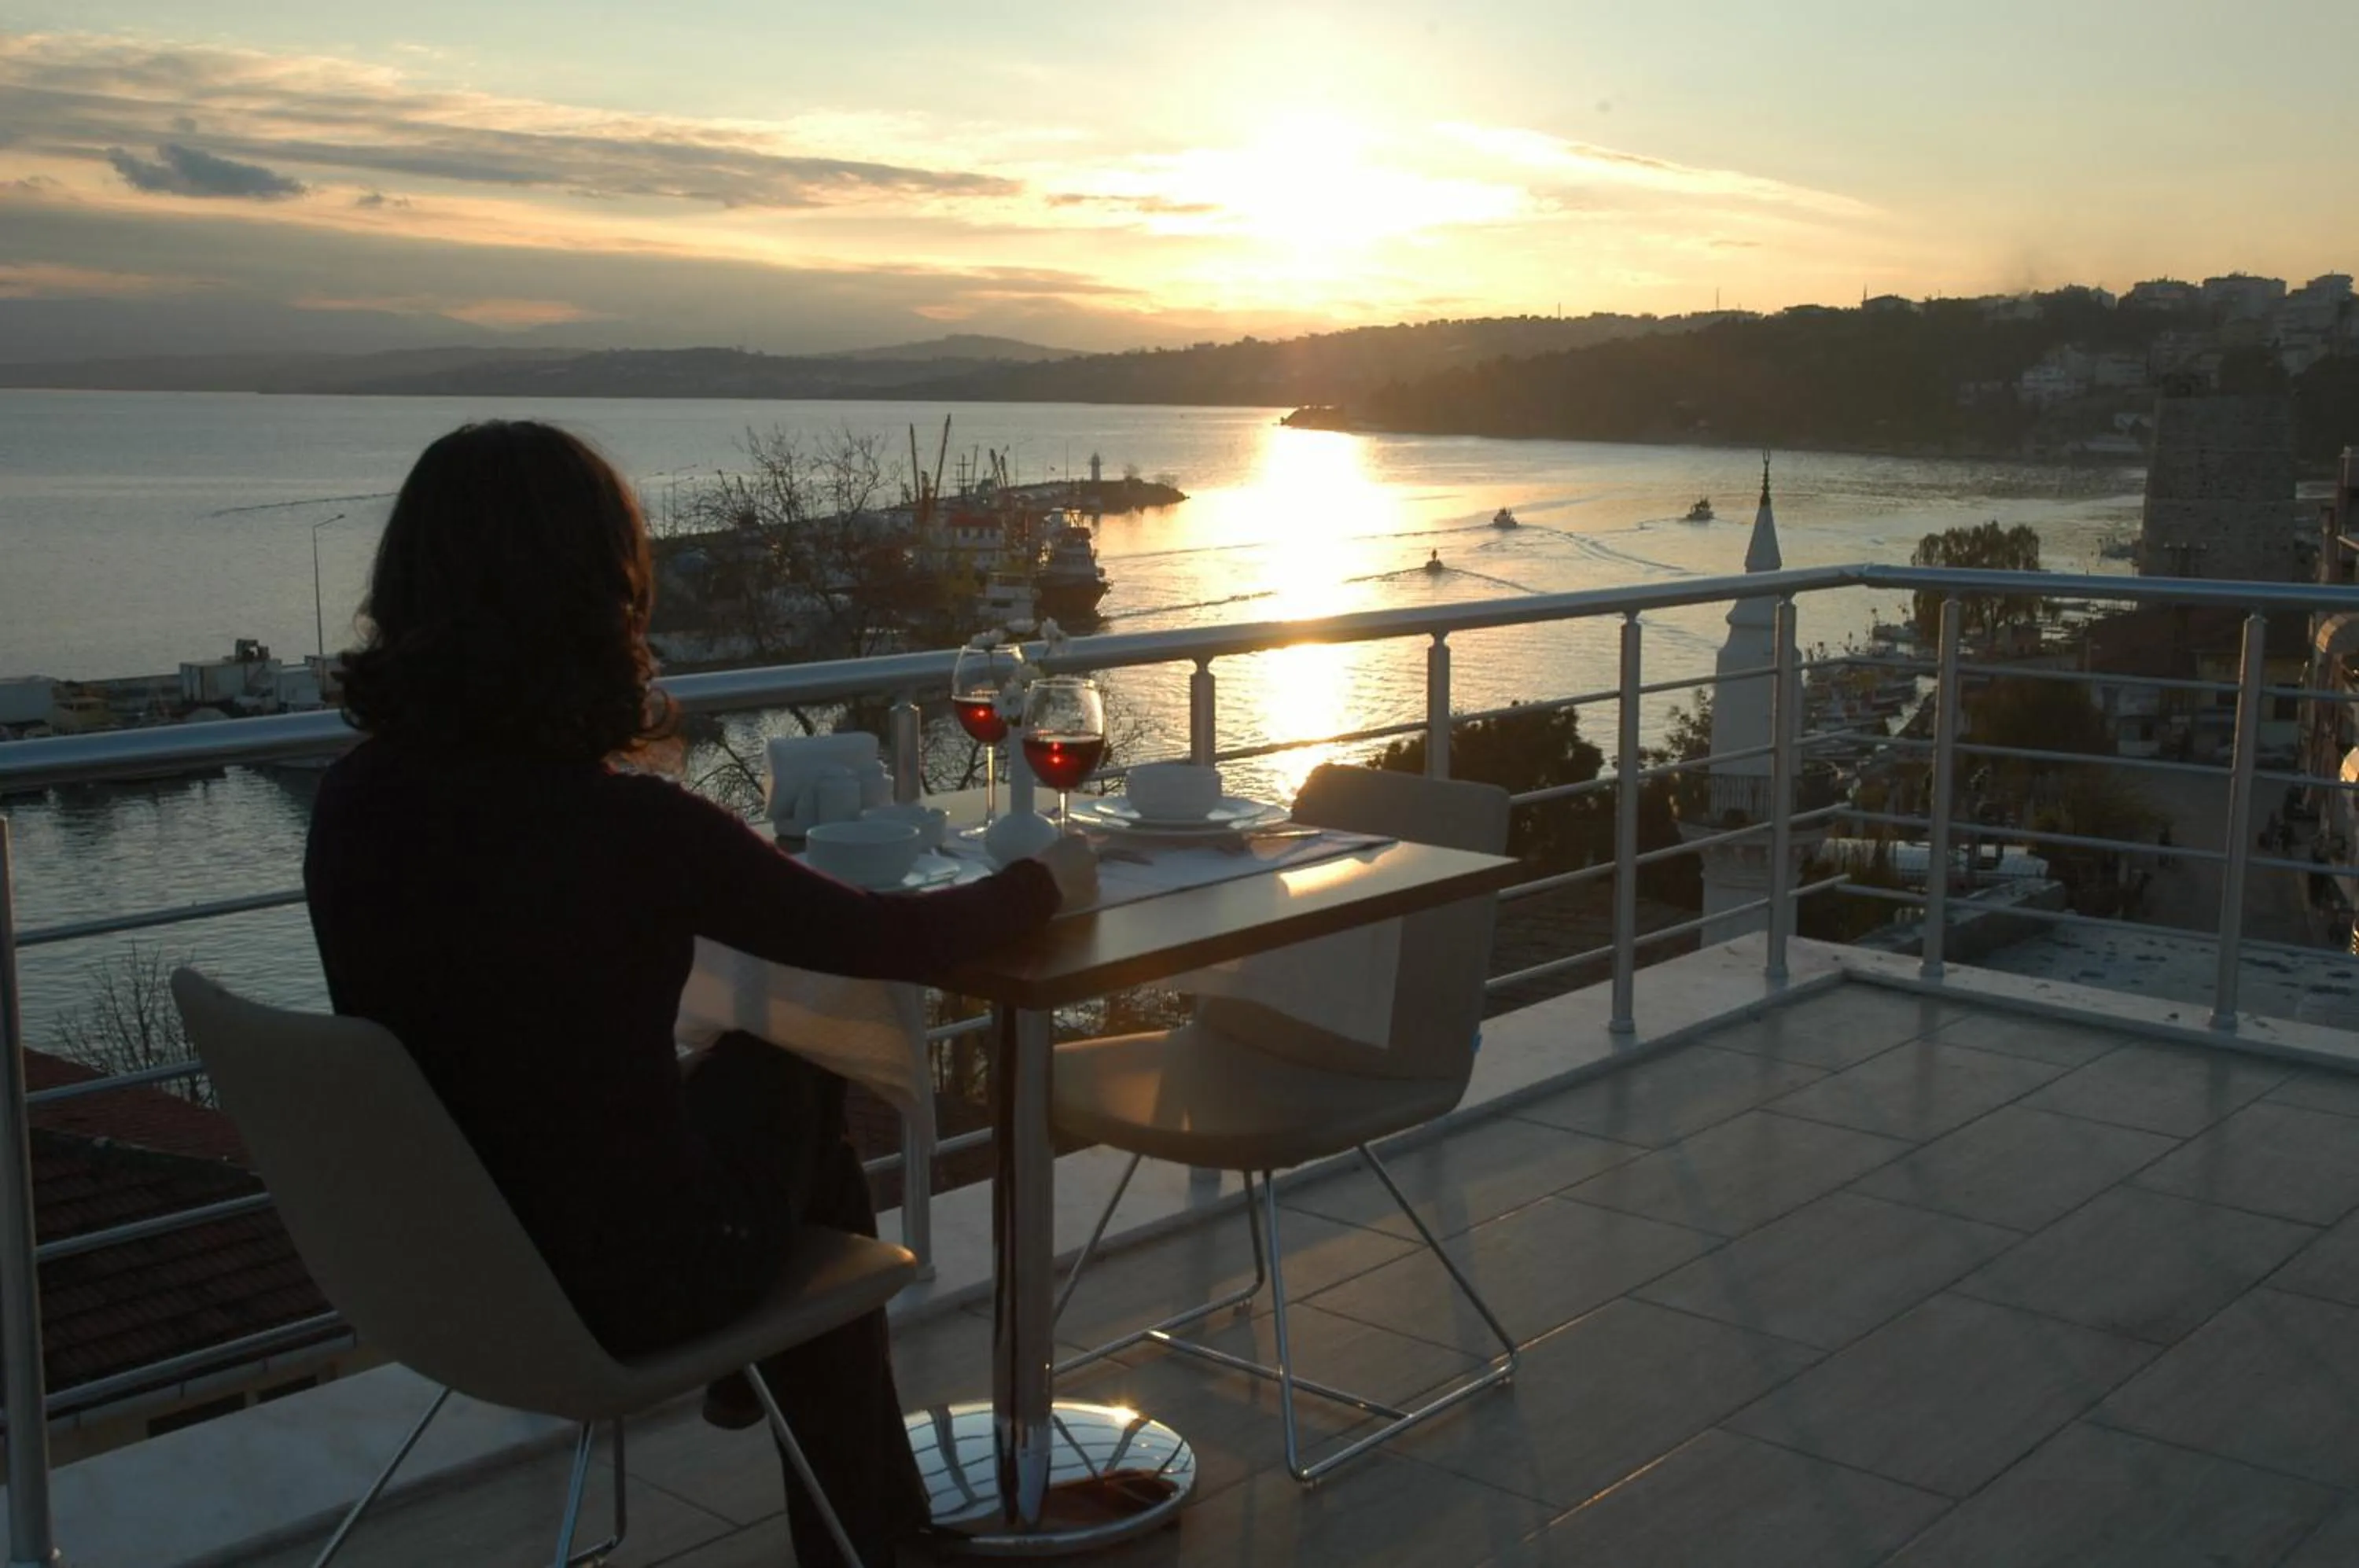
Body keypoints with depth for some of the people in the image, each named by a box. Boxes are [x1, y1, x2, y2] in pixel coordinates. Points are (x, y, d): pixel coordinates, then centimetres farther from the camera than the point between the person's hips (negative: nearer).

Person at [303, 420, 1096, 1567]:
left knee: (756, 1066, 25)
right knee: (786, 1073, 22)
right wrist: (1049, 878, 4)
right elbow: (891, 942, -15)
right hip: (626, 1288, -5)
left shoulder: (354, 803, -11)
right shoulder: (624, 824, -28)